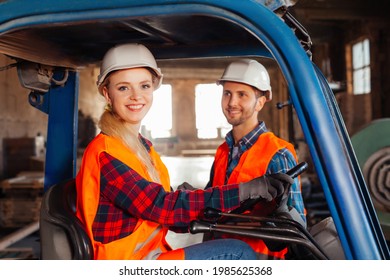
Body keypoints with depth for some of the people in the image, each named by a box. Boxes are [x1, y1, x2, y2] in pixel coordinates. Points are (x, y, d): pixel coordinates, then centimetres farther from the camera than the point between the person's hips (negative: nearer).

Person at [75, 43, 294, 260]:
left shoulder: (144, 147, 10)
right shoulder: (105, 154, -17)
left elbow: (164, 213, 8)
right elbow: (161, 205, -25)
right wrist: (244, 190, -26)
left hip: (152, 255, 8)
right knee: (239, 253, -13)